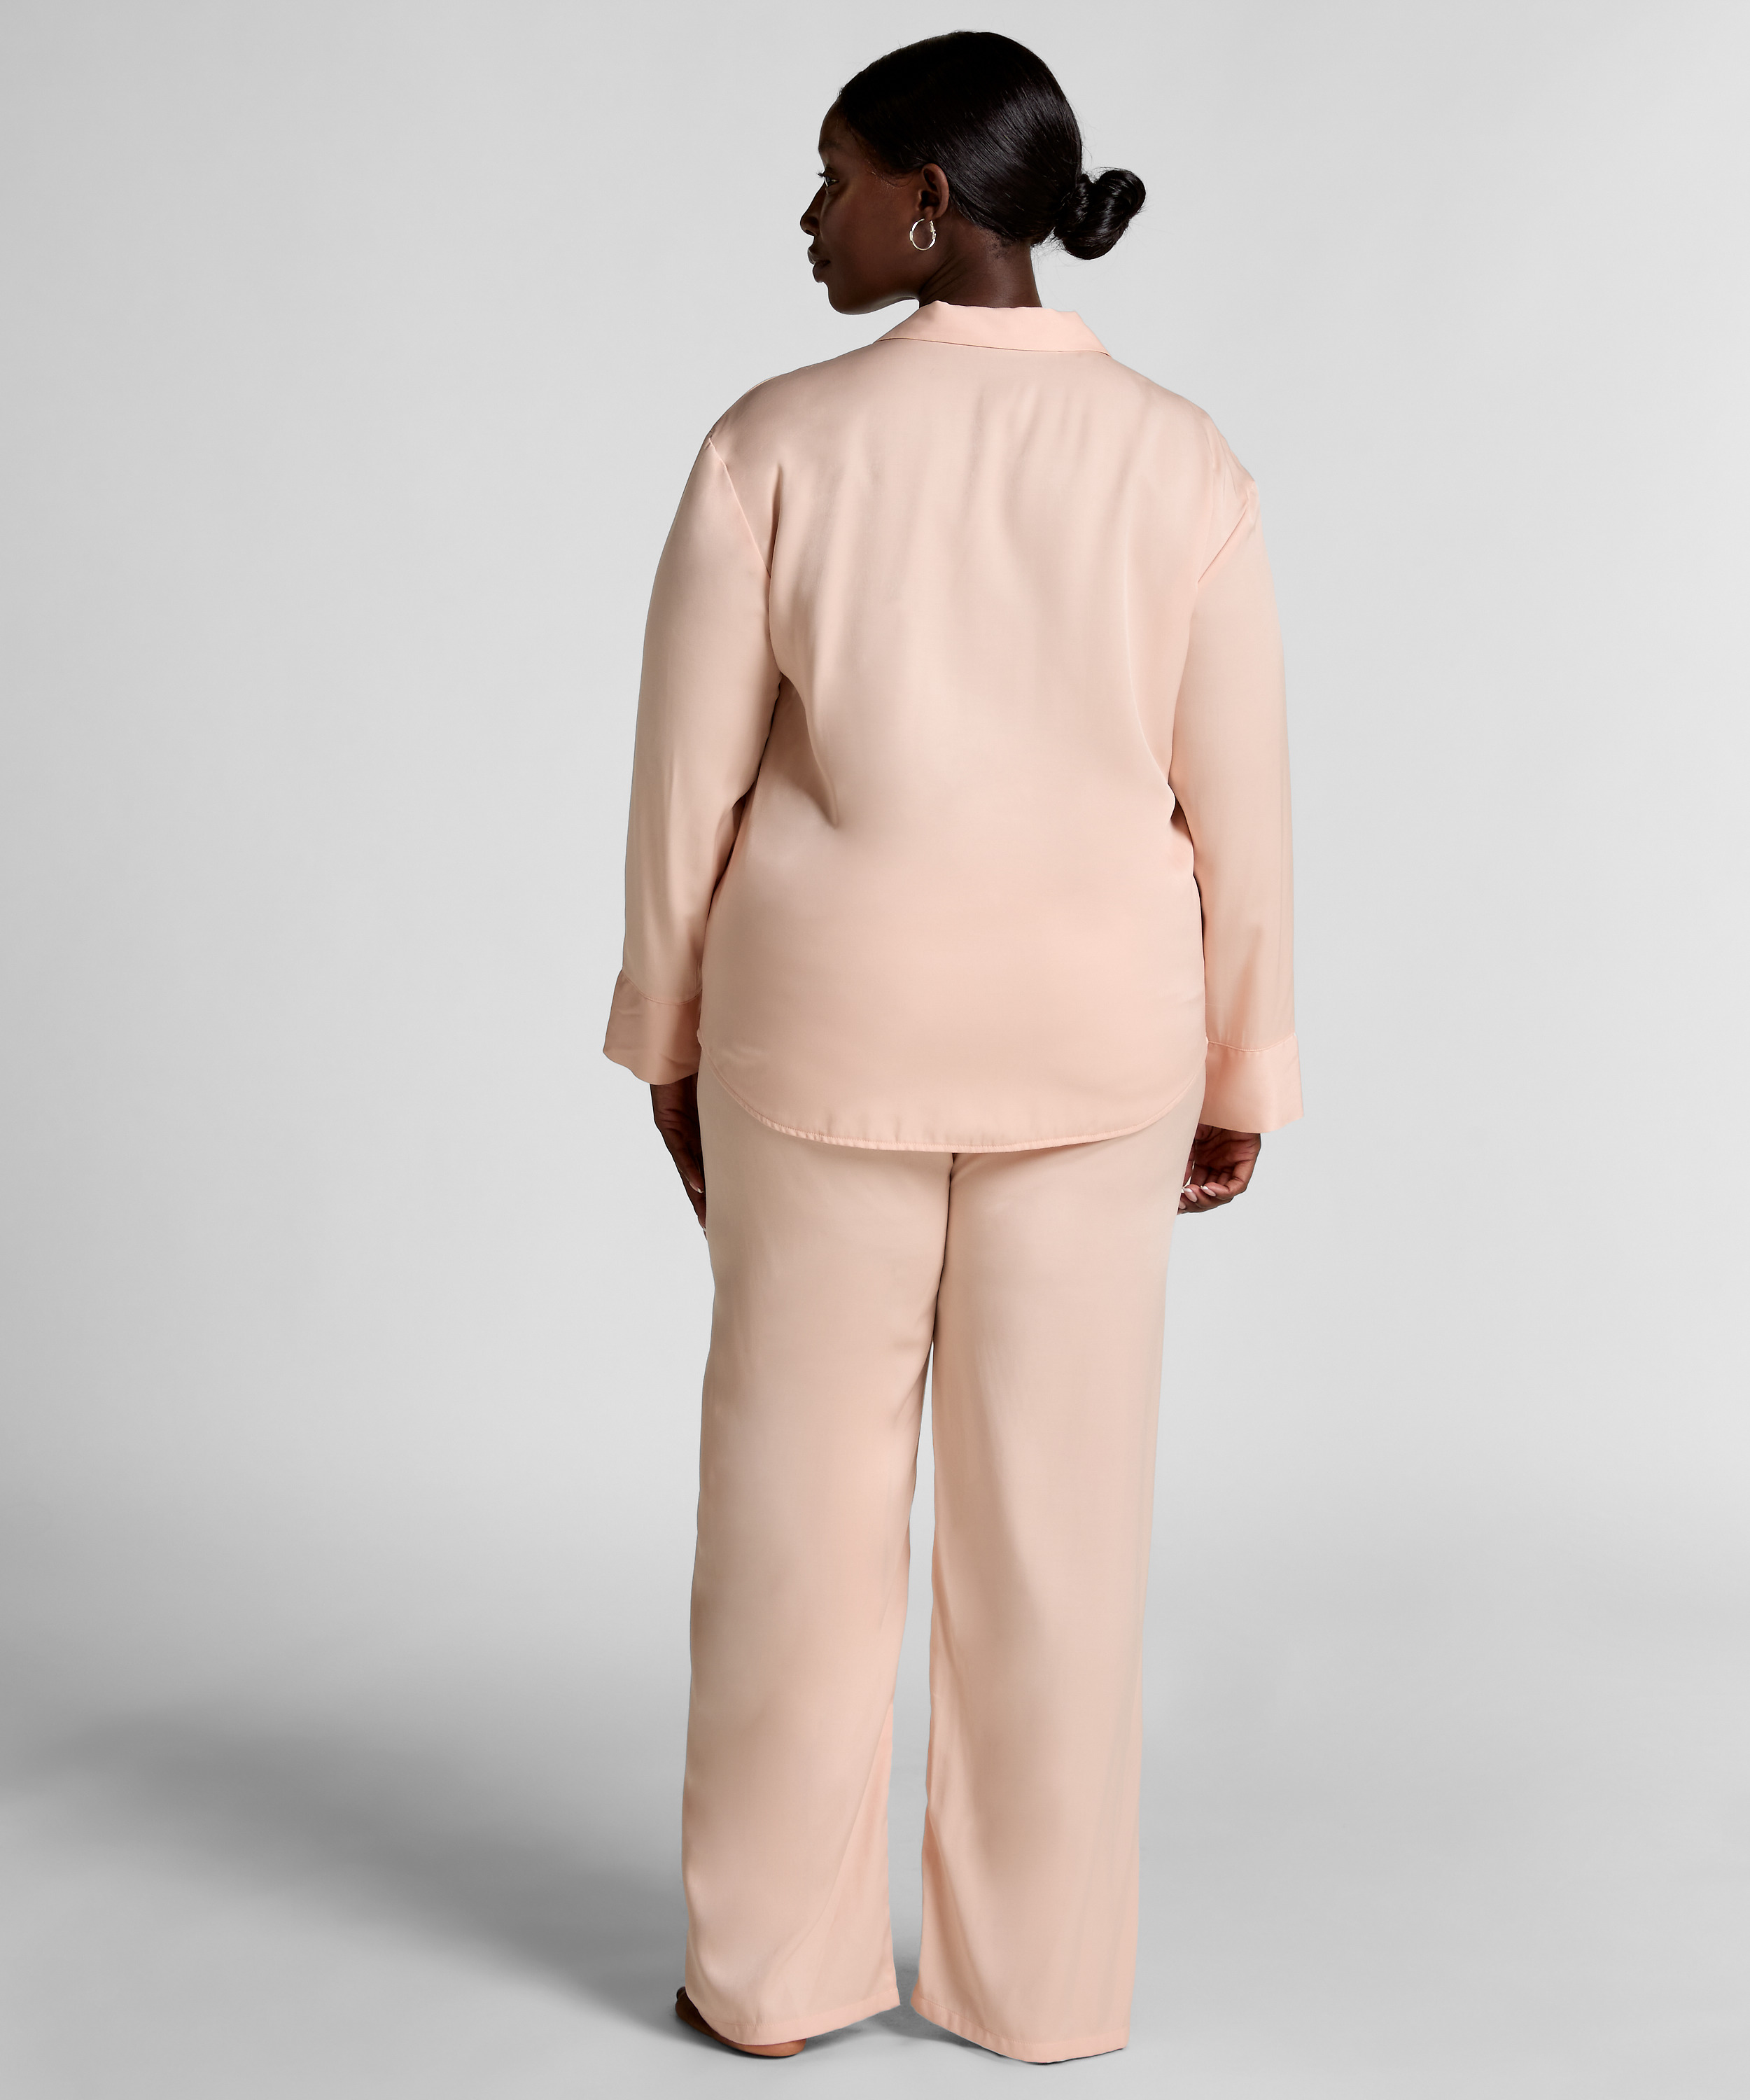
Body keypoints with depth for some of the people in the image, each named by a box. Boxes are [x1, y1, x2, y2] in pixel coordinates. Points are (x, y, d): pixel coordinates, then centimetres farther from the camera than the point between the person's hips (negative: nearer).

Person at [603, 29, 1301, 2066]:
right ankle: (1035, 1968, 19)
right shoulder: (1182, 464, -6)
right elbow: (1235, 803, -4)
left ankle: (774, 1955, 19)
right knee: (1057, 1497, 11)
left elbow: (690, 778, -7)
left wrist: (673, 1045, 6)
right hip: (1085, 1036, 1)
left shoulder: (773, 443, -10)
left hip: (836, 1021, -1)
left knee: (800, 1481, 11)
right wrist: (1240, 1079, 8)